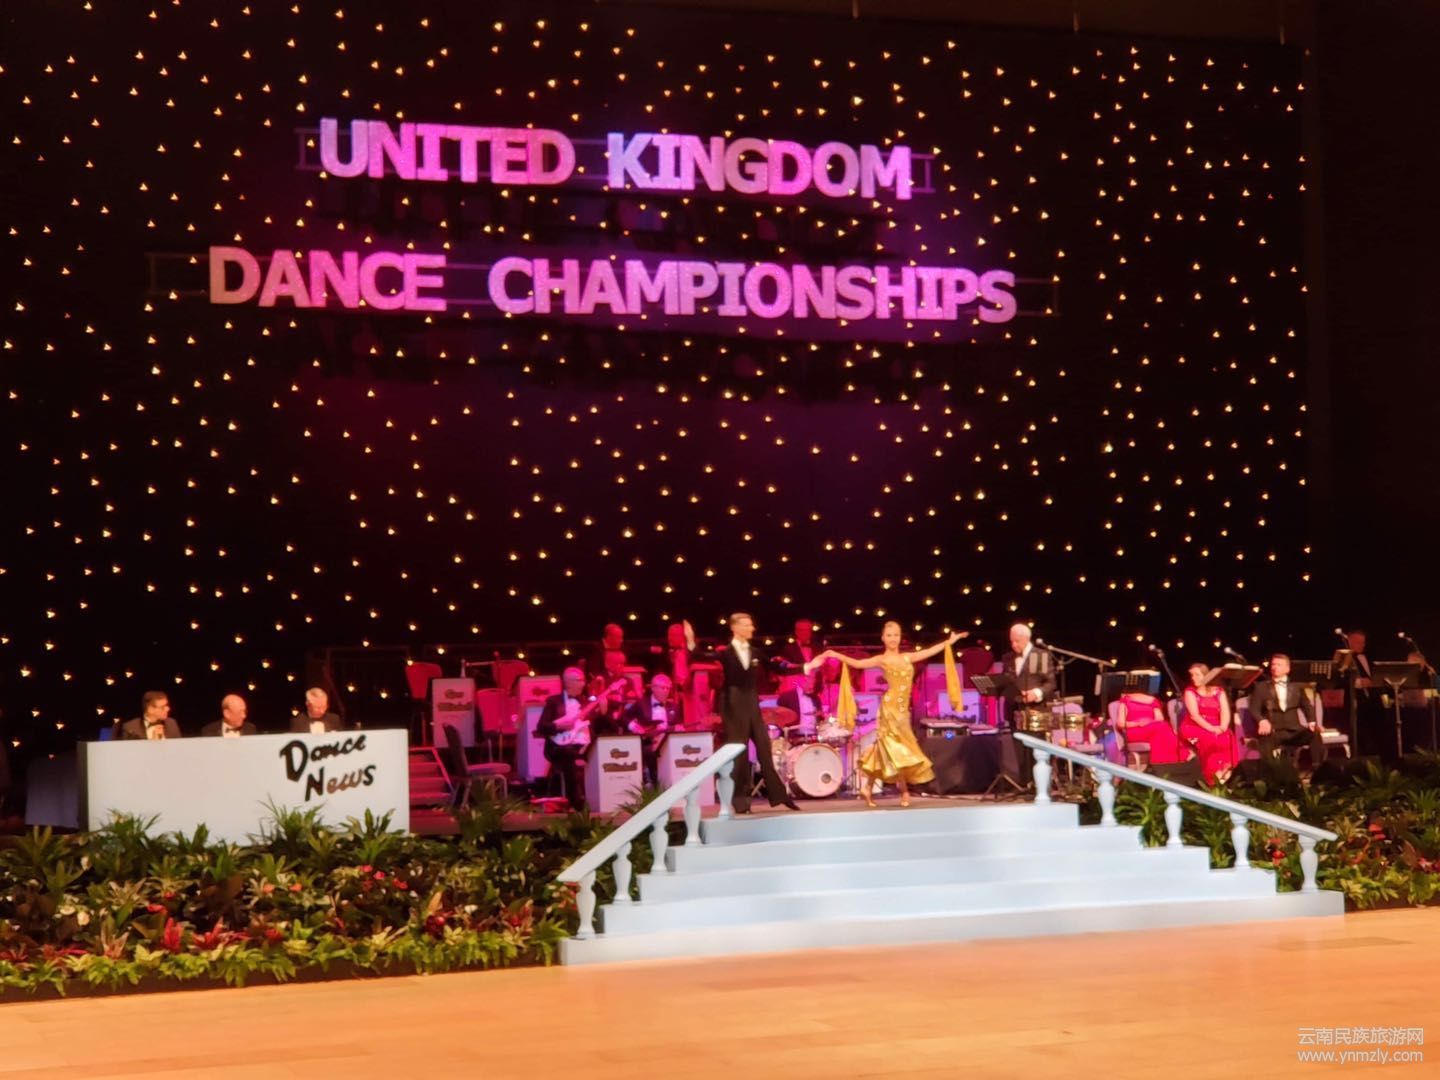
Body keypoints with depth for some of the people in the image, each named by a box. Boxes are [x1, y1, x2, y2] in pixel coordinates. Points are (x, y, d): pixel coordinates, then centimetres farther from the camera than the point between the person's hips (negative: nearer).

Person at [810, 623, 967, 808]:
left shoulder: (907, 657, 16)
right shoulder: (882, 660, -1)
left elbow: (929, 652, 22)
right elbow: (857, 664, -12)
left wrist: (949, 642, 25)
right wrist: (835, 655, -24)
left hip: (902, 709, 6)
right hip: (890, 707, -6)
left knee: (886, 750, 5)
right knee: (897, 748, -7)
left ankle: (868, 787, 12)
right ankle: (904, 791, 1)